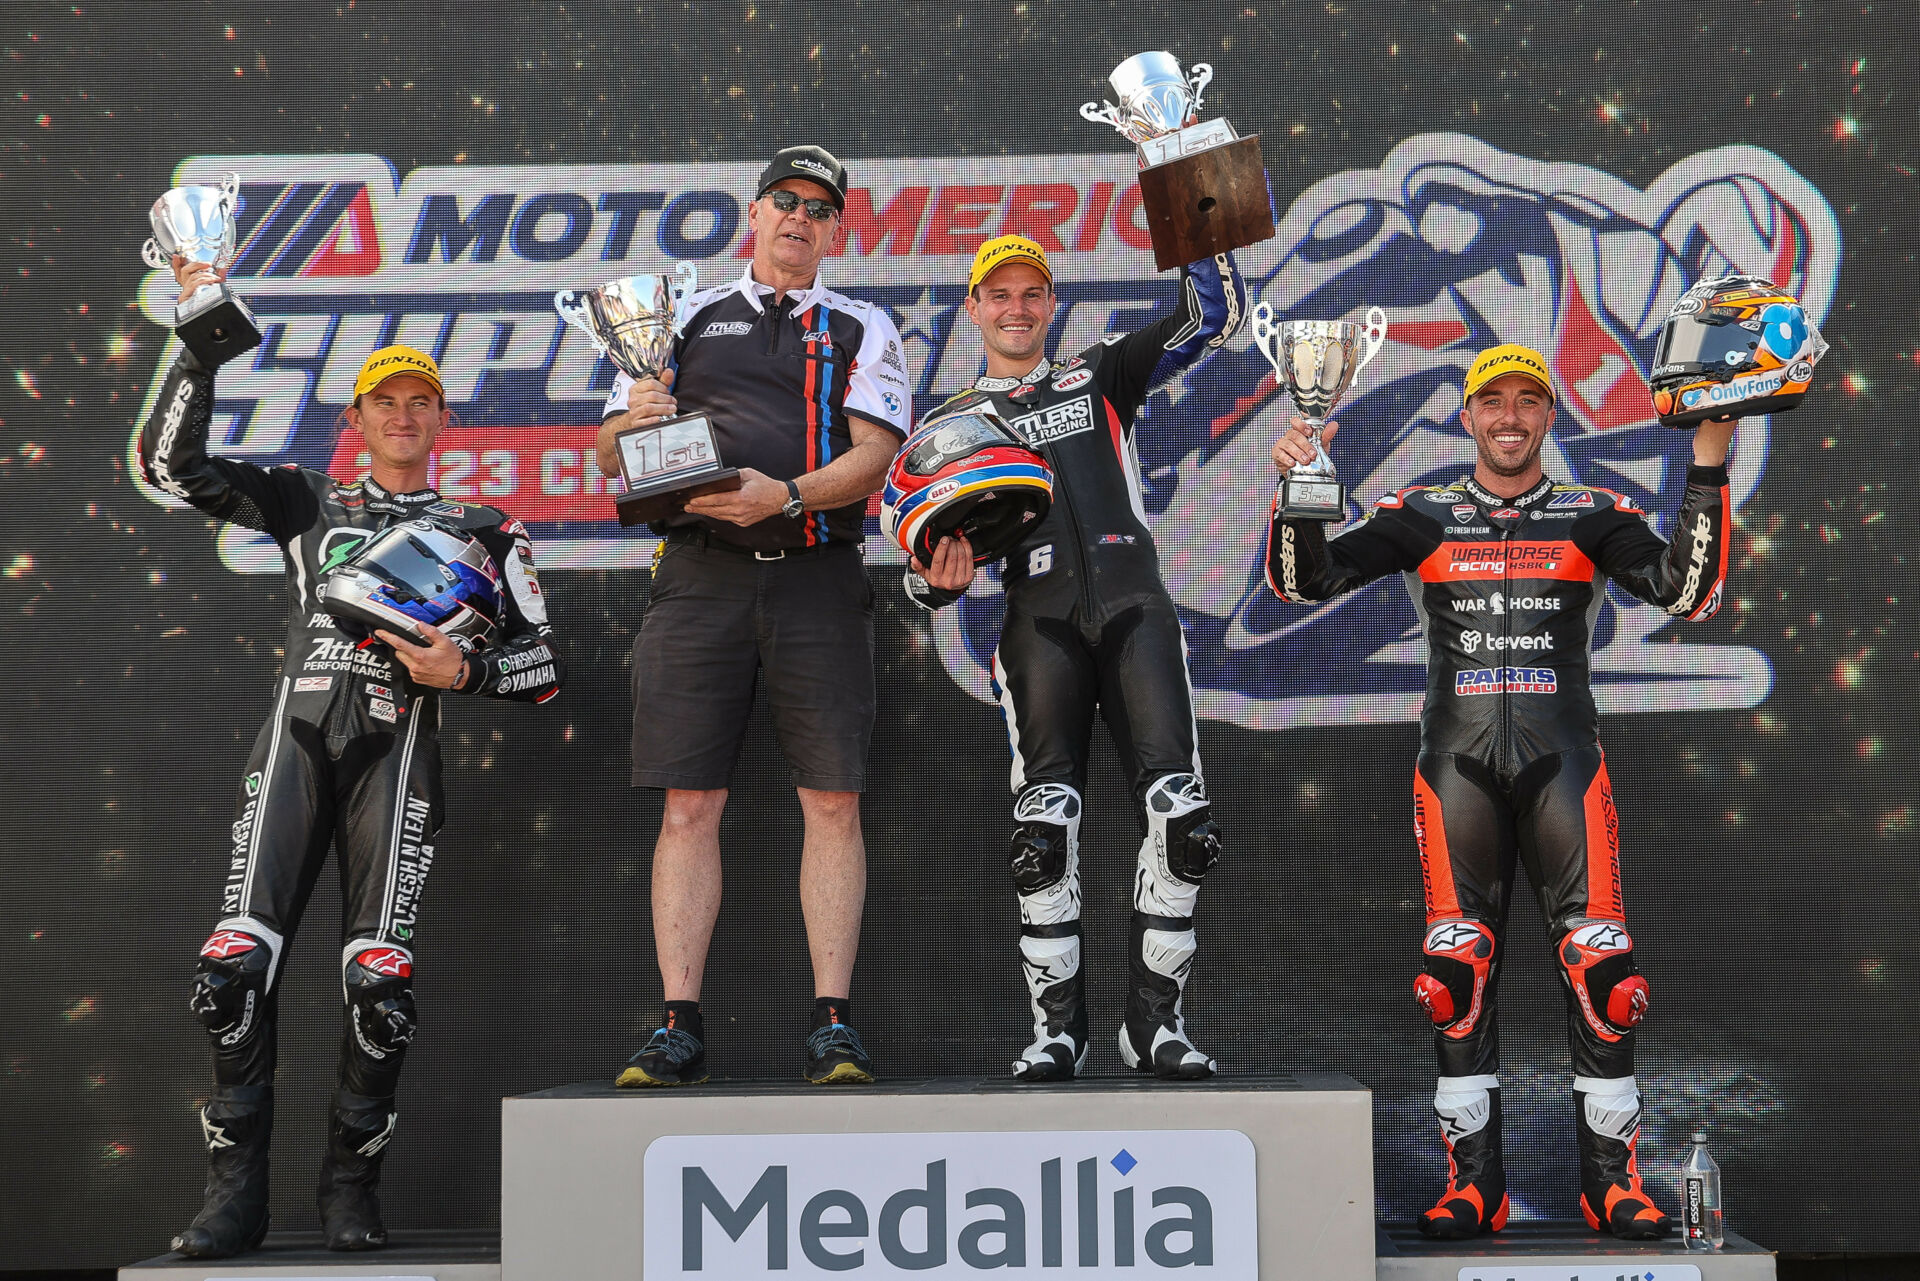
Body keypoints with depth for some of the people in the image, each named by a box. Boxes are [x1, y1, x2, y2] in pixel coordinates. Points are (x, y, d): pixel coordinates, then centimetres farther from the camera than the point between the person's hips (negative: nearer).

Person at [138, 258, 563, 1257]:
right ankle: (234, 1193, -6)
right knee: (236, 964, -13)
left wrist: (465, 670, -6)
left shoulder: (482, 532, 18)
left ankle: (350, 1187, 2)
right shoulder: (305, 502, 21)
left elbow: (539, 665, 14)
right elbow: (171, 462, 12)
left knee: (381, 979, -13)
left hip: (396, 743, -1)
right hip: (297, 734, 1)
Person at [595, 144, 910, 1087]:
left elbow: (873, 453, 0)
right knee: (690, 805, -4)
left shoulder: (863, 331, 15)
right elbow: (610, 455, 15)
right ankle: (679, 1026, -2)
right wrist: (635, 422, -9)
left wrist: (785, 495, -17)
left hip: (817, 575, -1)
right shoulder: (689, 319, 18)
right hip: (702, 574, 1)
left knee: (834, 803, -6)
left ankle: (833, 1022, -2)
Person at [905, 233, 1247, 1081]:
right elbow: (926, 570, 15)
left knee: (1179, 816, -12)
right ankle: (1056, 1026, -3)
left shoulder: (1099, 376, 21)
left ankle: (1154, 1020, -3)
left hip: (1134, 607, 1)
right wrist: (939, 580, -9)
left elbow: (1212, 318, 13)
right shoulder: (950, 424, 20)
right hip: (1039, 621, 0)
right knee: (1044, 829, -14)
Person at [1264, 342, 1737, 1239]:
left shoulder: (1592, 517, 9)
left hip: (1563, 760, 0)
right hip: (1457, 761, 0)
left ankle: (1612, 1178, 2)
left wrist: (1709, 465, -11)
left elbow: (1688, 592, -5)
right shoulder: (1421, 517, 10)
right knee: (1458, 970, -1)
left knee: (1600, 966, -7)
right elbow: (1303, 580, 3)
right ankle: (1474, 1181, 8)